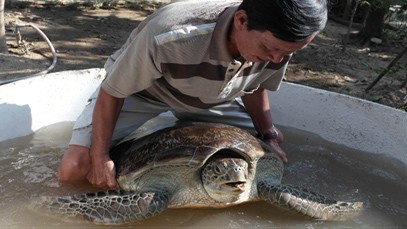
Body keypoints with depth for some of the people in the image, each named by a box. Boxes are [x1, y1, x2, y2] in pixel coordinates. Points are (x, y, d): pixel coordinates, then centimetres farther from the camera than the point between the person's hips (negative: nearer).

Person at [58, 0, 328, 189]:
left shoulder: (277, 41, -25)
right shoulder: (168, 38, -43)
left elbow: (254, 87, -2)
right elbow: (110, 93, -26)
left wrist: (269, 137, -5)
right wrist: (100, 159, -23)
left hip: (210, 94, 5)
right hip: (138, 87, -4)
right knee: (74, 169, -19)